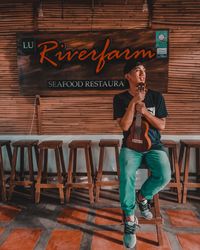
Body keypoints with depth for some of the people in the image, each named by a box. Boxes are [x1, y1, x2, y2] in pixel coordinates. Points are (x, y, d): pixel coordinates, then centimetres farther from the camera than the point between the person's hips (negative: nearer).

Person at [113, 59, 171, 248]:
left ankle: (142, 196, 8)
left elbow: (161, 126, 1)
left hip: (154, 146, 2)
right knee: (127, 177, -30)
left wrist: (144, 111, -14)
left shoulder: (156, 97, 5)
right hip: (131, 146, -1)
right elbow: (124, 127, -10)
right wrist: (133, 103, -16)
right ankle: (129, 220, -9)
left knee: (164, 176, -25)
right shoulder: (120, 98, 0)